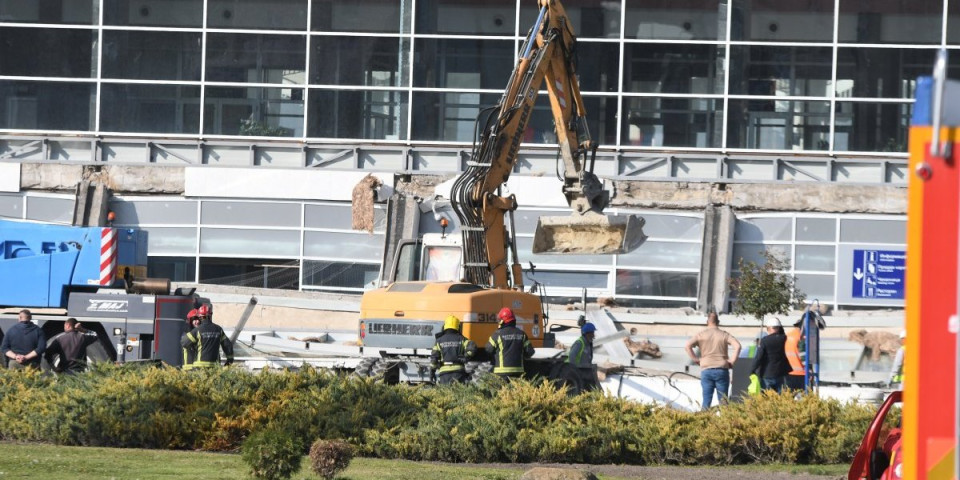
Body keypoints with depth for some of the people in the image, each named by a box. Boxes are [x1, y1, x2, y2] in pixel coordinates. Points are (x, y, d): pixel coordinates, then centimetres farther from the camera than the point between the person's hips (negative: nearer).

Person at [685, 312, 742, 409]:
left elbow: (687, 346, -7)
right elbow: (737, 346, -9)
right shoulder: (724, 335, 3)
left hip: (706, 369, 0)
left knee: (706, 400, 3)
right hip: (722, 370, 0)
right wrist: (732, 361, -2)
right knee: (723, 401, 4)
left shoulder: (701, 334, 3)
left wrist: (695, 359, 1)